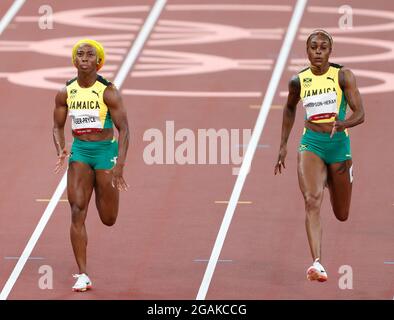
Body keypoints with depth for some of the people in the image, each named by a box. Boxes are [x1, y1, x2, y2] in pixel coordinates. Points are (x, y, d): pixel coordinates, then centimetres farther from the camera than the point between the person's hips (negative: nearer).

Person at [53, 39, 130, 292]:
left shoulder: (108, 92, -12)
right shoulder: (66, 94, 0)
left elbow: (124, 129, -12)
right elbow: (58, 126, 11)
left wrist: (120, 165, -22)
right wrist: (61, 151, -10)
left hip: (106, 150, -3)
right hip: (79, 152, 3)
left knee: (108, 219, 6)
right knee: (78, 212, -11)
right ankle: (83, 275, -7)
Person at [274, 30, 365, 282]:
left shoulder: (343, 76, -5)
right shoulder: (299, 81, 2)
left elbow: (360, 114, -10)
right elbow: (290, 109, 22)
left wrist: (342, 124, -31)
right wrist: (283, 145, 20)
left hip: (339, 143, 0)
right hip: (311, 144, 0)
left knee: (341, 215, 15)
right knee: (312, 202, -24)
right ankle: (317, 264, -33)